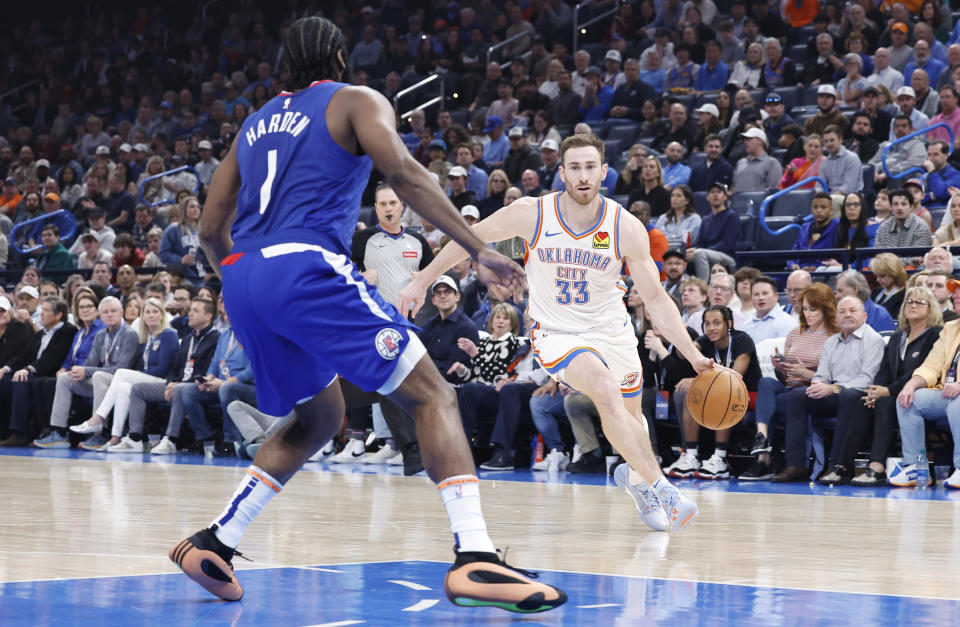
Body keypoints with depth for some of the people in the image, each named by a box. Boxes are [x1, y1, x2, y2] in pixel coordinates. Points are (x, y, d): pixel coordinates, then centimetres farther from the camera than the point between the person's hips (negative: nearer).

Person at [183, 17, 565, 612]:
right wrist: (480, 249, -14)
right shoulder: (356, 101, 11)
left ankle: (214, 545, 19)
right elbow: (402, 171, -9)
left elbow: (211, 228, 26)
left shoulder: (258, 121, 28)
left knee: (319, 418, 26)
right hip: (307, 267, -7)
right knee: (432, 396, -5)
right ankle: (475, 559, -23)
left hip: (243, 276, 7)